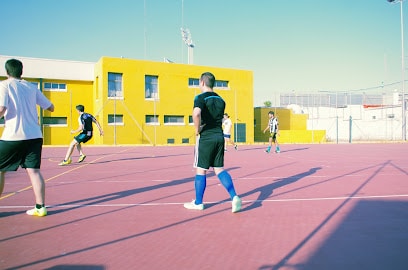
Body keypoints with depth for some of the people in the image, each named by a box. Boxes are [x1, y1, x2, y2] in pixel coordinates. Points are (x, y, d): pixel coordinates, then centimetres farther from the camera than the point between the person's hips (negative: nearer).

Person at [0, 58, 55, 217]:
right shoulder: (31, 87, 13)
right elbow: (50, 107, 17)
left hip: (13, 136, -4)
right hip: (35, 136, 4)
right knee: (34, 170, 3)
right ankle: (40, 207, 0)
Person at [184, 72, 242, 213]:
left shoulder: (200, 98, -10)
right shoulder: (220, 100, 13)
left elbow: (196, 113, -29)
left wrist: (197, 129, -17)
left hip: (206, 138, -6)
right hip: (219, 136, 6)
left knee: (201, 170, 6)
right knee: (219, 169, 12)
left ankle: (198, 203, 18)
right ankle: (234, 197, -3)